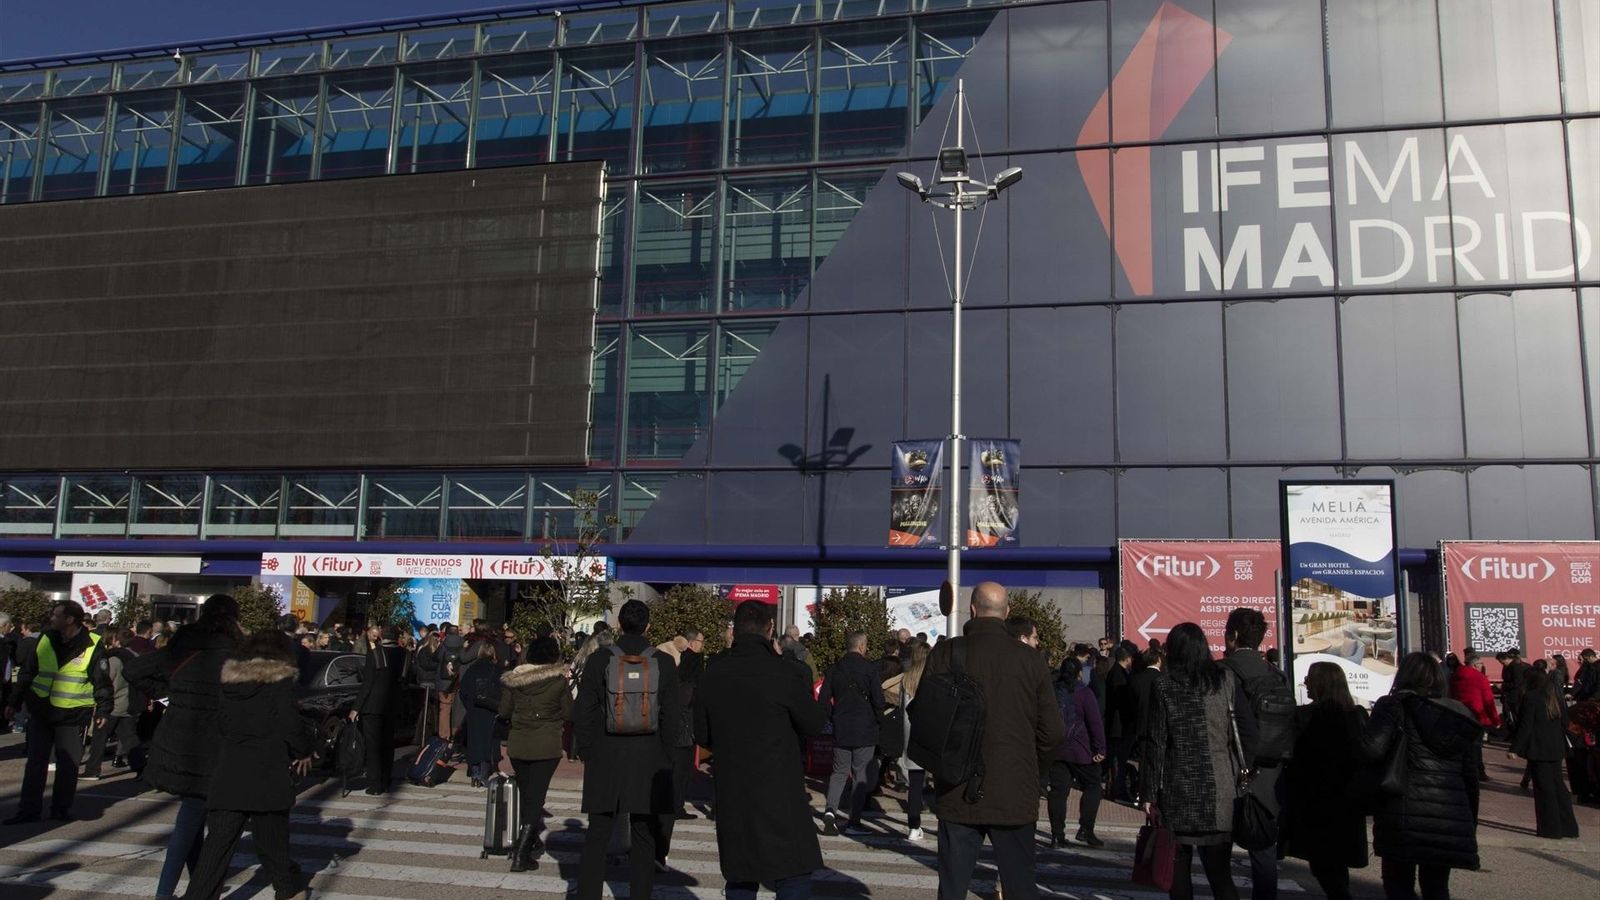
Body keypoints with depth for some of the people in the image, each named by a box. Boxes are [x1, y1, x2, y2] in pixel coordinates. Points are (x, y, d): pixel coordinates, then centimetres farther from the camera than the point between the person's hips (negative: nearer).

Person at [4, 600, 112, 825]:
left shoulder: (93, 646, -10)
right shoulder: (45, 640, 3)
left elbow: (102, 682, -5)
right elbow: (27, 673, 11)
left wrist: (103, 710, -8)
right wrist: (15, 702, 11)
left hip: (73, 715, -3)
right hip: (41, 711, 4)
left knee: (68, 764, 4)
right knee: (35, 762, 6)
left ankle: (61, 808, 17)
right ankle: (29, 809, 13)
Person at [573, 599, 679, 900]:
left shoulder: (599, 659, -4)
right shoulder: (664, 663, -5)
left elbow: (582, 714, -2)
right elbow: (670, 718, -2)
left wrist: (587, 754, 9)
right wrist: (664, 759, 9)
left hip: (605, 760, 0)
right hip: (649, 762, 0)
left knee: (597, 836, 9)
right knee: (644, 839, 9)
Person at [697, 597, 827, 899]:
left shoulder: (712, 675, 1)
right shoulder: (784, 673, -14)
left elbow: (702, 736, 11)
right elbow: (815, 724, 0)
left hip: (730, 796, 5)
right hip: (779, 794, -5)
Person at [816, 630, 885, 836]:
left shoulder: (834, 668, 3)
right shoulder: (869, 668, -8)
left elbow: (822, 700, 2)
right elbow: (878, 701, -11)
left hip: (840, 730, 3)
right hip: (865, 730, -3)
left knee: (839, 772, 13)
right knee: (861, 775, 6)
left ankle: (830, 809, -9)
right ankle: (853, 822, 5)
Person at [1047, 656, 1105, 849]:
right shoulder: (1083, 693, -7)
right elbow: (1095, 722, -11)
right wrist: (1100, 749, -8)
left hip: (1055, 751, 4)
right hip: (1080, 751, -4)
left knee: (1058, 790, 5)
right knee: (1092, 786, 11)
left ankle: (1057, 835, 4)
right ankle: (1085, 829, 4)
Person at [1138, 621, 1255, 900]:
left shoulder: (1164, 686, -3)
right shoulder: (1226, 680, 2)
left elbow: (1155, 743, -5)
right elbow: (1247, 732, -1)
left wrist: (1149, 792, -1)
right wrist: (1243, 775, 6)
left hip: (1179, 790, -2)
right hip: (1220, 789, 2)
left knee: (1178, 869, 9)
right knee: (1218, 870, 5)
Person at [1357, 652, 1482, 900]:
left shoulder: (1394, 705, -2)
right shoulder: (1459, 715, 13)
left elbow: (1371, 750, -17)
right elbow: (1470, 776, 14)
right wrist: (1471, 823, 21)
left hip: (1406, 816, -5)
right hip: (1450, 818, 5)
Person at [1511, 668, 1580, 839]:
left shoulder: (1530, 698, -13)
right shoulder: (1556, 697, 9)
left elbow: (1525, 726, -15)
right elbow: (1564, 724, 14)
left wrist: (1515, 748, -11)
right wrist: (1563, 749, 22)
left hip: (1538, 751, -7)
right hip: (1556, 749, 7)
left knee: (1544, 788, 0)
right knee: (1558, 786, 15)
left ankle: (1550, 828, 3)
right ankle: (1568, 827, 19)